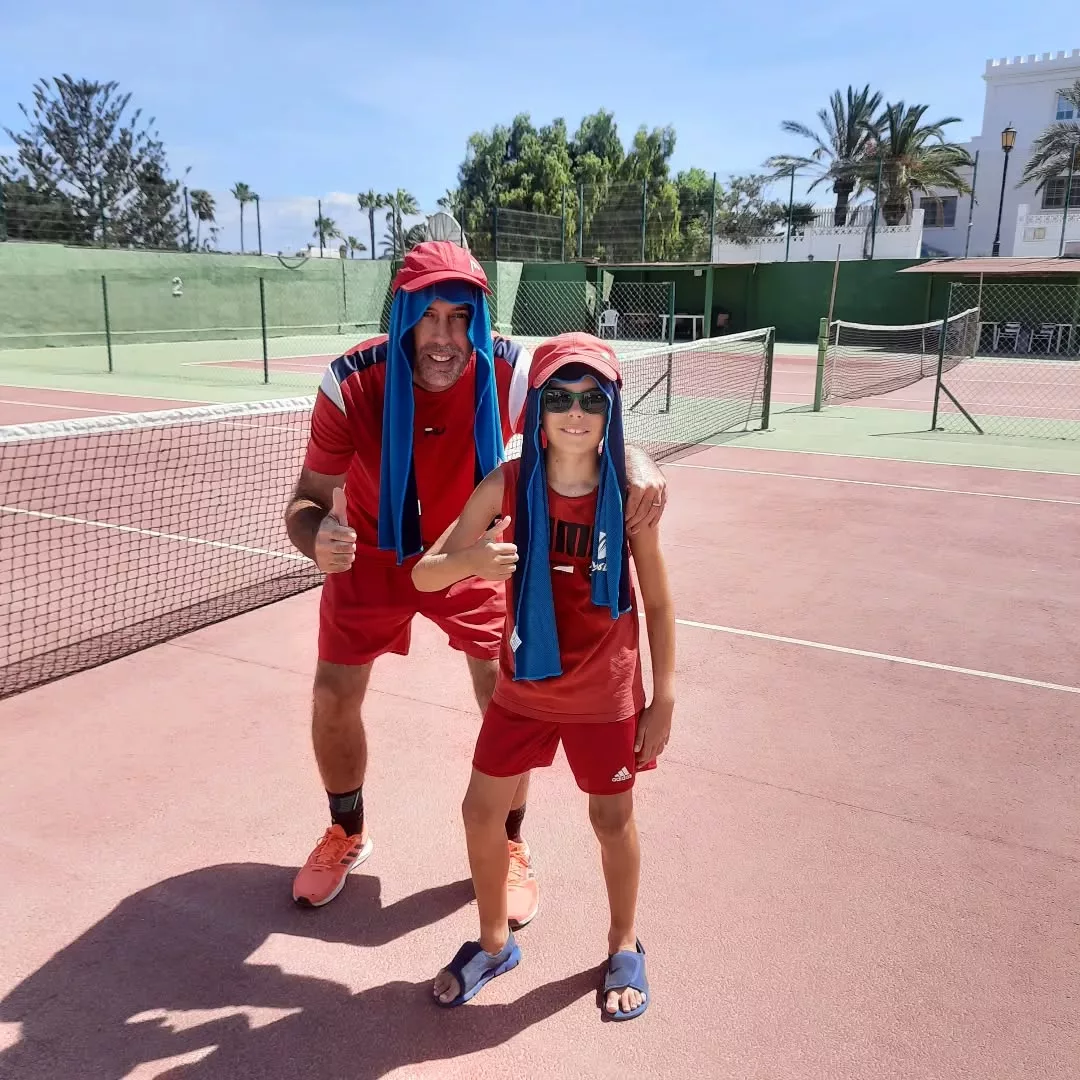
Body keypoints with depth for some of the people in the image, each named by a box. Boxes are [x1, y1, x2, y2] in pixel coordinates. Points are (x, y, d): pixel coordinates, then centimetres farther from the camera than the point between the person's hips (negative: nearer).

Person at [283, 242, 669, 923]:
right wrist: (316, 539, -47)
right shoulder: (351, 385, -27)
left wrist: (637, 463, -41)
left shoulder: (509, 372, -27)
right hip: (372, 554, 1)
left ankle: (510, 847, 26)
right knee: (334, 698, 5)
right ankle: (347, 835, 36)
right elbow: (310, 498, -21)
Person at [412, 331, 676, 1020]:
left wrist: (664, 698, -3)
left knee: (613, 818, 14)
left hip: (608, 693, -1)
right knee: (482, 811, 9)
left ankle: (625, 947, 41)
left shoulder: (632, 492, -14)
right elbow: (423, 576, -12)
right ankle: (494, 942, 37)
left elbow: (657, 601, -3)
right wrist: (467, 560, -34)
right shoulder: (507, 485, -13)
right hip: (523, 686, 2)